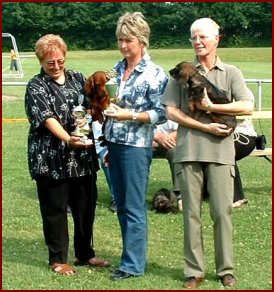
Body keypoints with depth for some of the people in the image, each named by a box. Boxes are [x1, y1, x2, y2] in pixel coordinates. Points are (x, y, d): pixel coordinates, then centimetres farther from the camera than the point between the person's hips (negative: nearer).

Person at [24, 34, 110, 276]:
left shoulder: (78, 79, 11)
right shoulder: (36, 87, -5)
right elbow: (47, 118, -19)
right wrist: (68, 139, -33)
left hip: (83, 156, 5)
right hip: (52, 159, -5)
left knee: (86, 206, 12)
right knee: (55, 210, 3)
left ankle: (85, 253, 27)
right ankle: (58, 259, 15)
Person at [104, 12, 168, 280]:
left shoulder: (154, 74, -11)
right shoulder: (119, 68, 11)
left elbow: (161, 114, -13)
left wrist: (129, 115, -20)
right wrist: (106, 108, 8)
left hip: (136, 146, -7)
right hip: (114, 143, 7)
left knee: (134, 207, -2)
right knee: (121, 205, 12)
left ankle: (133, 264, 5)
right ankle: (133, 254, 23)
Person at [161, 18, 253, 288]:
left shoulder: (231, 73, 8)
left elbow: (247, 107, -4)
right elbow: (171, 111, 1)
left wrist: (210, 106, -9)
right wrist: (206, 127, -8)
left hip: (221, 151, 0)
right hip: (188, 151, 1)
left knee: (222, 212, 0)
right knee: (191, 212, 3)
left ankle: (226, 269, 11)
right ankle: (194, 270, 10)